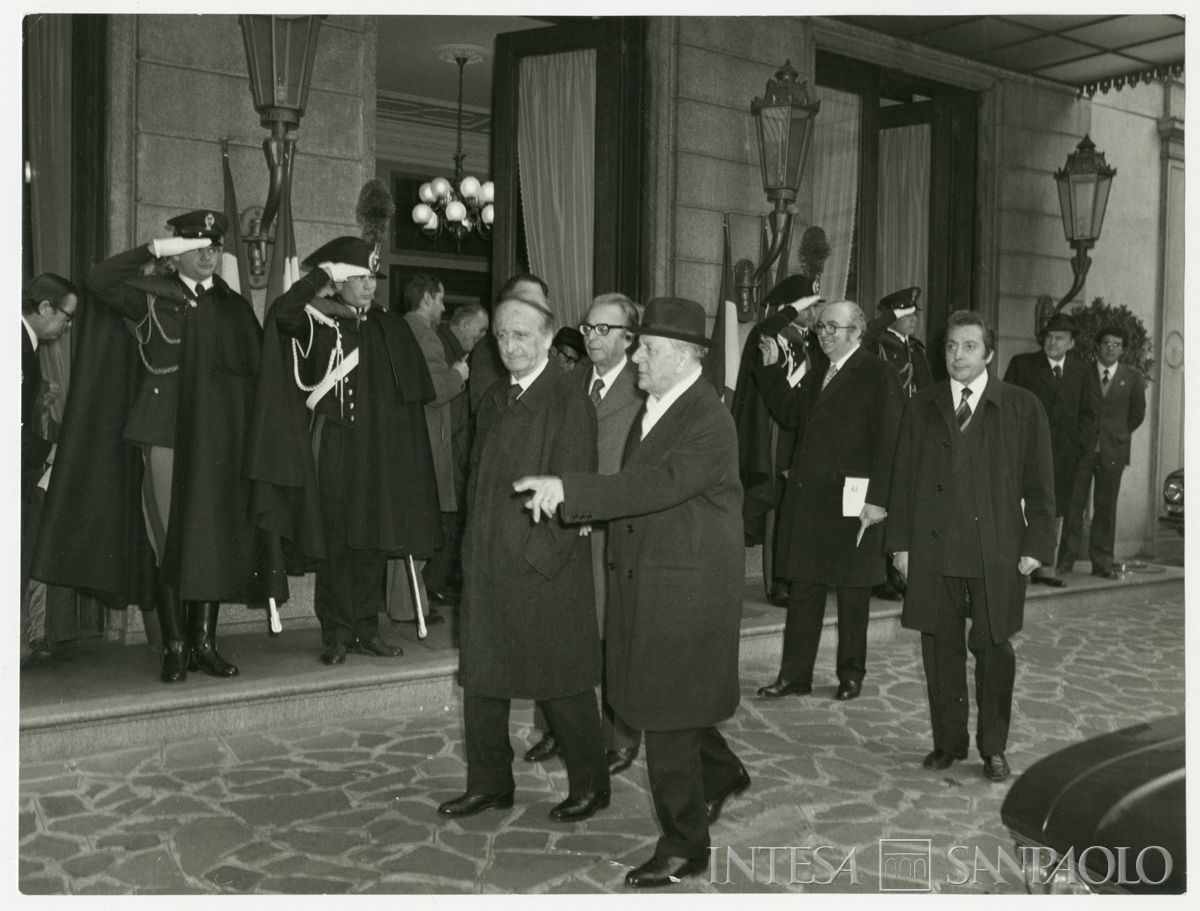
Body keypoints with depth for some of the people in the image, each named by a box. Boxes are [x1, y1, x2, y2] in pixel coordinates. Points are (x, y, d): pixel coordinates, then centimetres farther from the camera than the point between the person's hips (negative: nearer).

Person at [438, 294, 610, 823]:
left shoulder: (568, 401, -11)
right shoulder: (494, 400, 12)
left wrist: (542, 552, -16)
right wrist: (475, 545, 9)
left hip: (544, 568, -7)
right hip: (487, 565, 7)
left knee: (561, 683, 5)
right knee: (481, 677, 13)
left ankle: (590, 785, 23)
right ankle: (489, 784, 28)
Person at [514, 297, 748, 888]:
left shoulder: (709, 421, -18)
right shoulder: (653, 407, 11)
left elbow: (660, 484, -31)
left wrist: (569, 489, -34)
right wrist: (579, 505, 3)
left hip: (685, 589, -8)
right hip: (640, 578, 8)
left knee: (668, 714, 0)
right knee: (659, 702, 19)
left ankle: (683, 847, 16)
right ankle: (721, 773, 45)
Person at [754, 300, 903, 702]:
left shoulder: (877, 375, -9)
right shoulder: (816, 378, 14)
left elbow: (887, 440, -14)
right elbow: (789, 413, 20)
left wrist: (876, 499, -19)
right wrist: (770, 368, 11)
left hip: (850, 503, -7)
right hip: (806, 500, 7)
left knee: (852, 593, 8)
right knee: (803, 589, 11)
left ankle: (851, 674, 23)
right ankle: (794, 674, 20)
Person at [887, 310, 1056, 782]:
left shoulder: (1022, 407, 2)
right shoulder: (921, 407, 8)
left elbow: (1038, 482, 2)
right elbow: (903, 479, 8)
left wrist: (1036, 544, -4)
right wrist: (901, 542, 3)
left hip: (996, 551, -2)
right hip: (933, 549, 2)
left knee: (993, 646, 4)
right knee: (940, 646, 7)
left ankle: (993, 747, 19)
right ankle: (948, 742, 22)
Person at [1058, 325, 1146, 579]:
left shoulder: (1132, 377, 7)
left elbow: (1137, 413, 15)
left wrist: (1119, 435, 11)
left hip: (1113, 451, 1)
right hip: (1081, 448, -1)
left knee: (1106, 507, 4)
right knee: (1074, 503, -1)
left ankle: (1102, 561, 10)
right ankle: (1066, 559, 4)